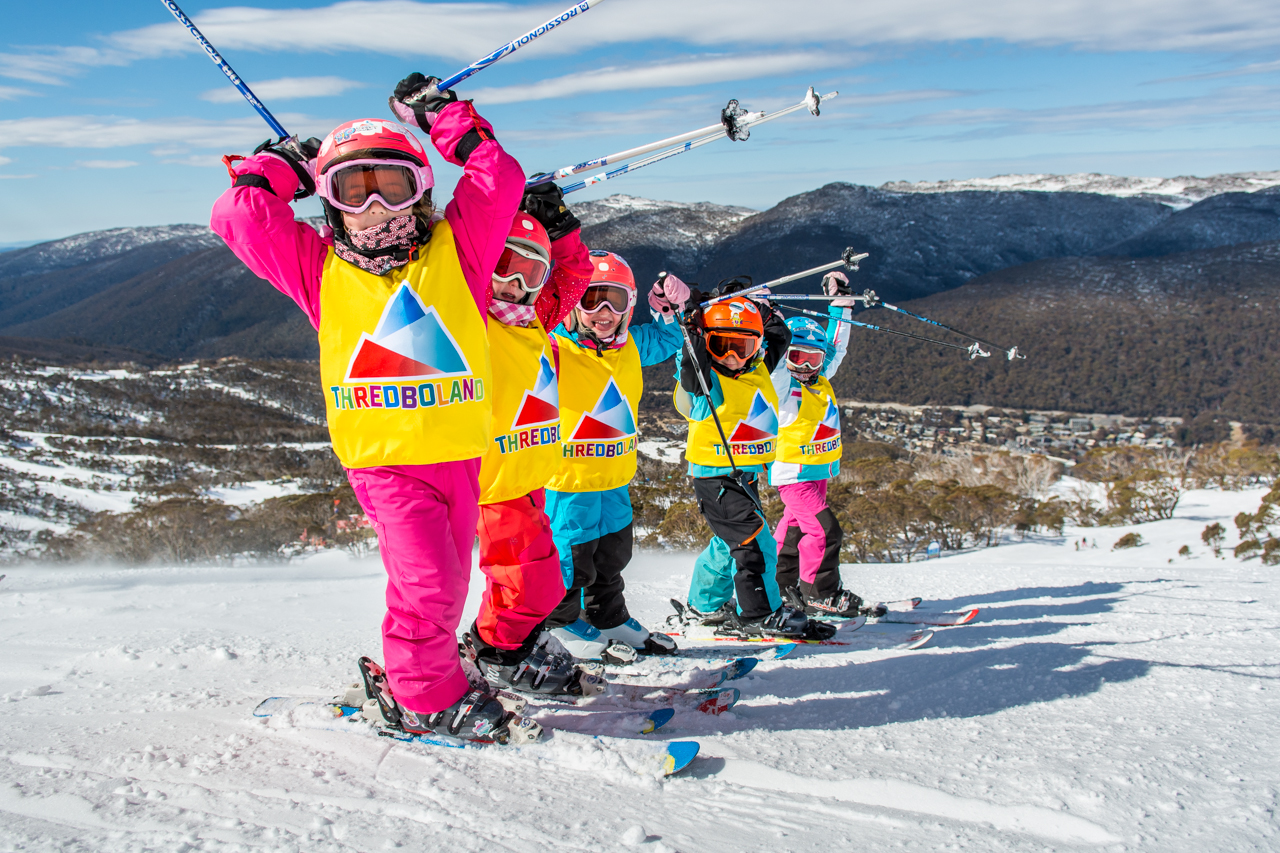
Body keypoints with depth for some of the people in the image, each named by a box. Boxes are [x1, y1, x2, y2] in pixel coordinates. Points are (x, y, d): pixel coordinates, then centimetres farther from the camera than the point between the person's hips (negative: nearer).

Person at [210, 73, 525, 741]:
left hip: (460, 452, 3)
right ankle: (424, 695, 9)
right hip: (381, 455, -3)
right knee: (426, 582, -11)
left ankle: (412, 676, 33)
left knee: (447, 580, 13)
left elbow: (498, 178, 2)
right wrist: (282, 165, 17)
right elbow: (238, 216, 5)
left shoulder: (456, 249, 5)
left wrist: (440, 113, 12)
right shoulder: (320, 266, 5)